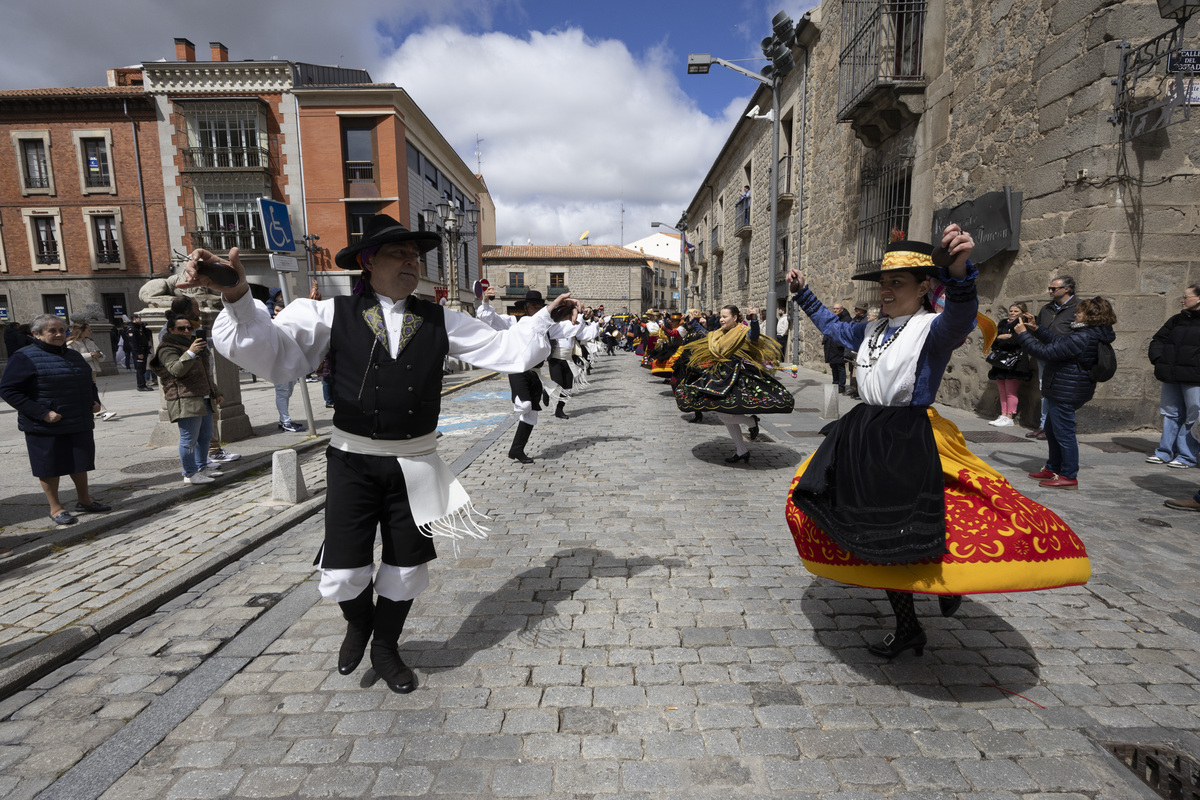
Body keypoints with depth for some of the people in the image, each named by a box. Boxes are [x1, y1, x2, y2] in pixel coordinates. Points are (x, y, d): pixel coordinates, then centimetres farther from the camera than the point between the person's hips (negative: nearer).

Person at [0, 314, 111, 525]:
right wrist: (41, 413, -21)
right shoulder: (25, 357, -10)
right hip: (47, 427, -6)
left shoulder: (73, 355, 12)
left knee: (80, 462, 15)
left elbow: (89, 382, 25)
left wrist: (94, 401, 6)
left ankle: (84, 500, 30)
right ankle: (56, 508, 18)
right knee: (50, 466, 5)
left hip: (80, 423, 6)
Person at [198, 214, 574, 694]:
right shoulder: (331, 315, -3)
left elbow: (506, 350, 3)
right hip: (352, 460, -2)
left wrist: (547, 315, -2)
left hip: (416, 463, 2)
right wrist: (238, 299, -28)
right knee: (343, 571, 3)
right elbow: (272, 353, -13)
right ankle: (359, 624, 42)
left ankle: (385, 649, 43)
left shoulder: (440, 321, 3)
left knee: (407, 567, 14)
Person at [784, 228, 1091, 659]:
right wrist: (803, 293, 30)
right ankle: (907, 629, 32)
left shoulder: (932, 329, -11)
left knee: (913, 534, -14)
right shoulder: (872, 329, 10)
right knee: (878, 534, 14)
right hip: (864, 438, 7)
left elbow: (958, 320, -35)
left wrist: (959, 273, -55)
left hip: (909, 443, -7)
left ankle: (950, 579, 26)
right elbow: (833, 326, 28)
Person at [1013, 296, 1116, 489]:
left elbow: (1046, 352, -24)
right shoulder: (1093, 335, 11)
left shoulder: (1082, 338, -23)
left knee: (1063, 433, -2)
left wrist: (1023, 334, -16)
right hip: (1065, 391, 11)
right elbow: (1058, 341, 20)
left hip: (1066, 392, -11)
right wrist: (1036, 328, 16)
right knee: (1051, 430, 20)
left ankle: (1069, 476, 7)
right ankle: (1053, 469, 32)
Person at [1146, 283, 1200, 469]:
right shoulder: (1176, 320, 13)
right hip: (1171, 377, 6)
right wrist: (1157, 358, 1)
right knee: (1171, 414, 12)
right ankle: (1165, 453, 19)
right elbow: (1158, 340, 17)